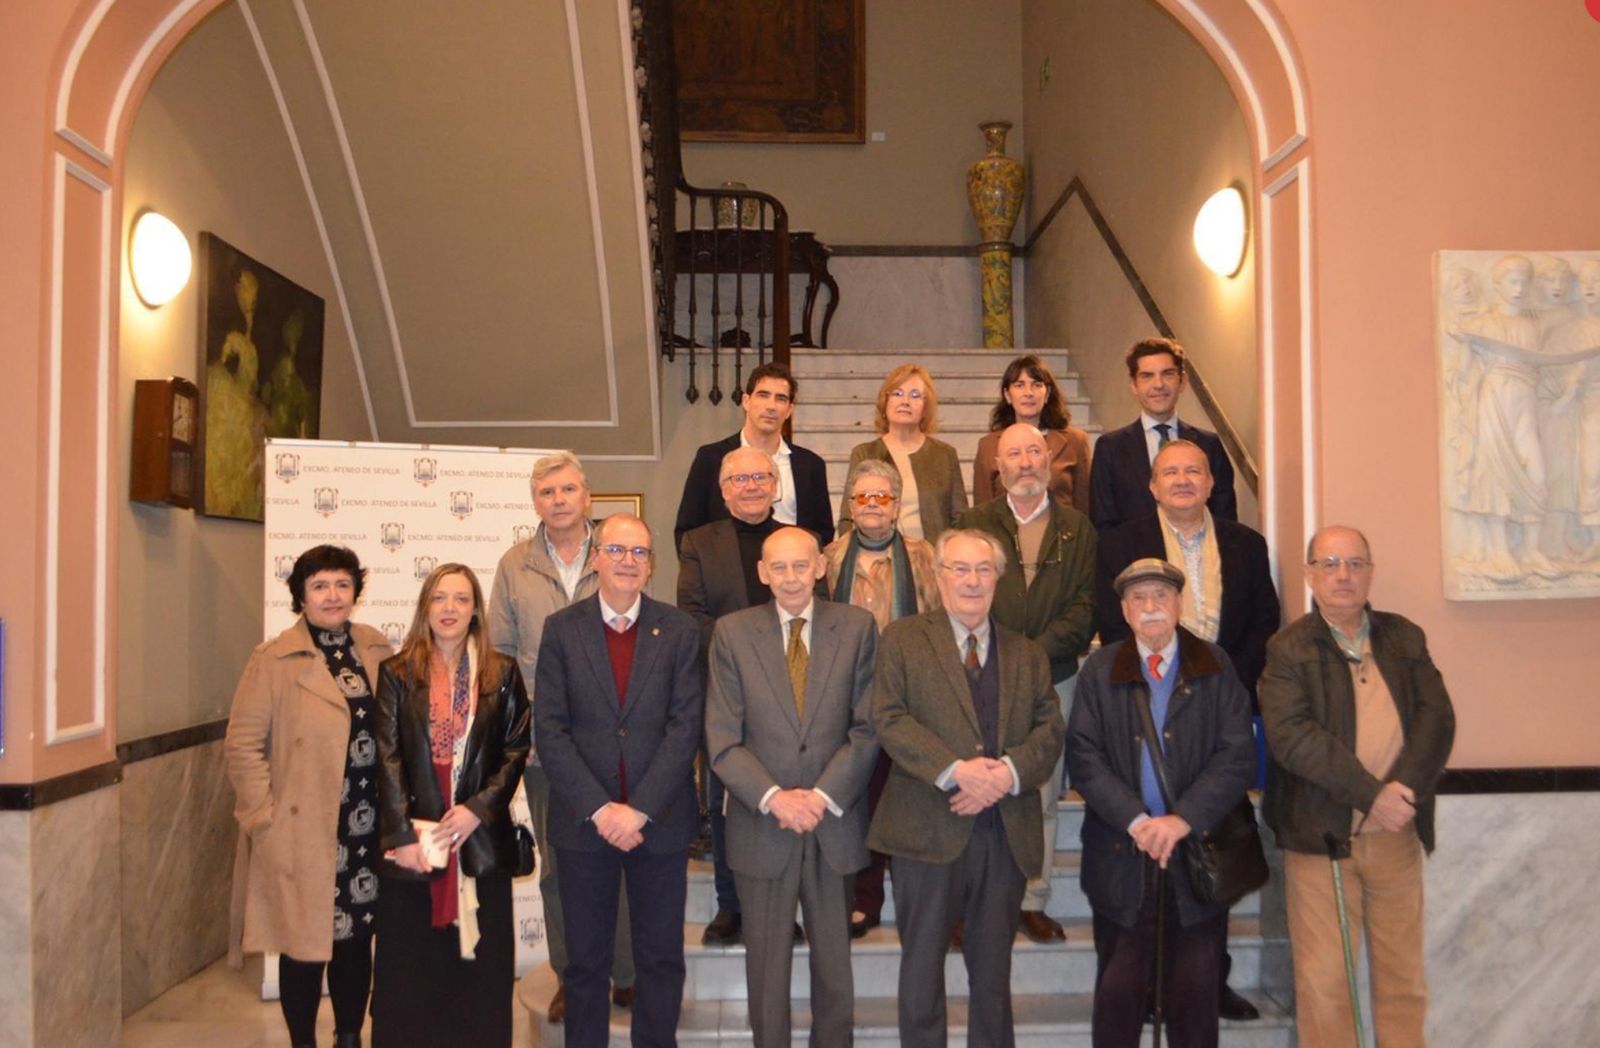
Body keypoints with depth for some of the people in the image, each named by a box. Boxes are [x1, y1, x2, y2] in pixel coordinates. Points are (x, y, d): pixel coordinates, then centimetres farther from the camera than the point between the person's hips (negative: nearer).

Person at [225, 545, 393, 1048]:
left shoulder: (377, 652, 5)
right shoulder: (274, 660, -6)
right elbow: (242, 744, -8)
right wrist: (265, 816, -11)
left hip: (367, 831, 4)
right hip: (303, 832, -3)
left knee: (357, 938, 14)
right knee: (306, 943, 8)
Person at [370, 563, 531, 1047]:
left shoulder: (503, 674, 5)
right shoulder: (397, 673, 3)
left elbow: (516, 751, 2)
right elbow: (388, 758, -3)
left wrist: (477, 809, -11)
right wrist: (401, 835, -11)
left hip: (481, 840, 1)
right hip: (413, 840, 0)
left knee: (479, 966, 5)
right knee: (410, 970, 5)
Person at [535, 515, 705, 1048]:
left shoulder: (679, 631, 1)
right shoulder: (561, 629, 1)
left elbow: (685, 726, -6)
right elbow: (550, 730, -5)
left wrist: (639, 808, -14)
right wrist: (600, 809, -13)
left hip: (659, 821, 0)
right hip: (582, 823, 0)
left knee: (661, 959, 9)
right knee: (585, 962, 11)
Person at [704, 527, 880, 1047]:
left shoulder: (857, 627, 1)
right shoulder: (731, 632, 0)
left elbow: (868, 727, -3)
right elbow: (722, 740, -4)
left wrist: (823, 797, -12)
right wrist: (774, 798, -14)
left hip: (835, 824, 1)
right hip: (761, 826, 0)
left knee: (835, 962, 12)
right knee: (766, 965, 9)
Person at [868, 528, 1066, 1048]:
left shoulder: (1028, 655, 15)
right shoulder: (902, 639, 4)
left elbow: (1050, 729, 5)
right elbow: (889, 719, -8)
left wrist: (1008, 772, -15)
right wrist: (957, 770, -19)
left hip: (1007, 833, 3)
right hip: (929, 826, -3)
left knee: (994, 971, 13)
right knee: (922, 965, 6)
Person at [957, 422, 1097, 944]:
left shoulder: (1077, 529, 11)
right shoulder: (974, 522, 9)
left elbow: (1084, 606, 3)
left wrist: (1036, 650, -11)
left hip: (1053, 677, 1)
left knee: (1044, 796, 5)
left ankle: (1033, 901, 16)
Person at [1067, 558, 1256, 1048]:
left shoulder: (1215, 666, 4)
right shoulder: (1100, 669, 4)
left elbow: (1237, 756, -4)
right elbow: (1084, 756, -4)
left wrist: (1182, 819, -15)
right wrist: (1136, 821, -15)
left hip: (1198, 853, 0)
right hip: (1122, 856, 0)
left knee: (1195, 992, 8)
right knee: (1118, 991, 5)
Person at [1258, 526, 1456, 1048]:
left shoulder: (1405, 638, 11)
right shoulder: (1288, 649, -2)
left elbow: (1437, 716, 0)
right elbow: (1290, 735, -14)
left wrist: (1403, 787, -16)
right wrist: (1371, 796, -19)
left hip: (1397, 835, 4)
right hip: (1320, 834, -3)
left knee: (1404, 979, 12)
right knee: (1323, 982, 1)